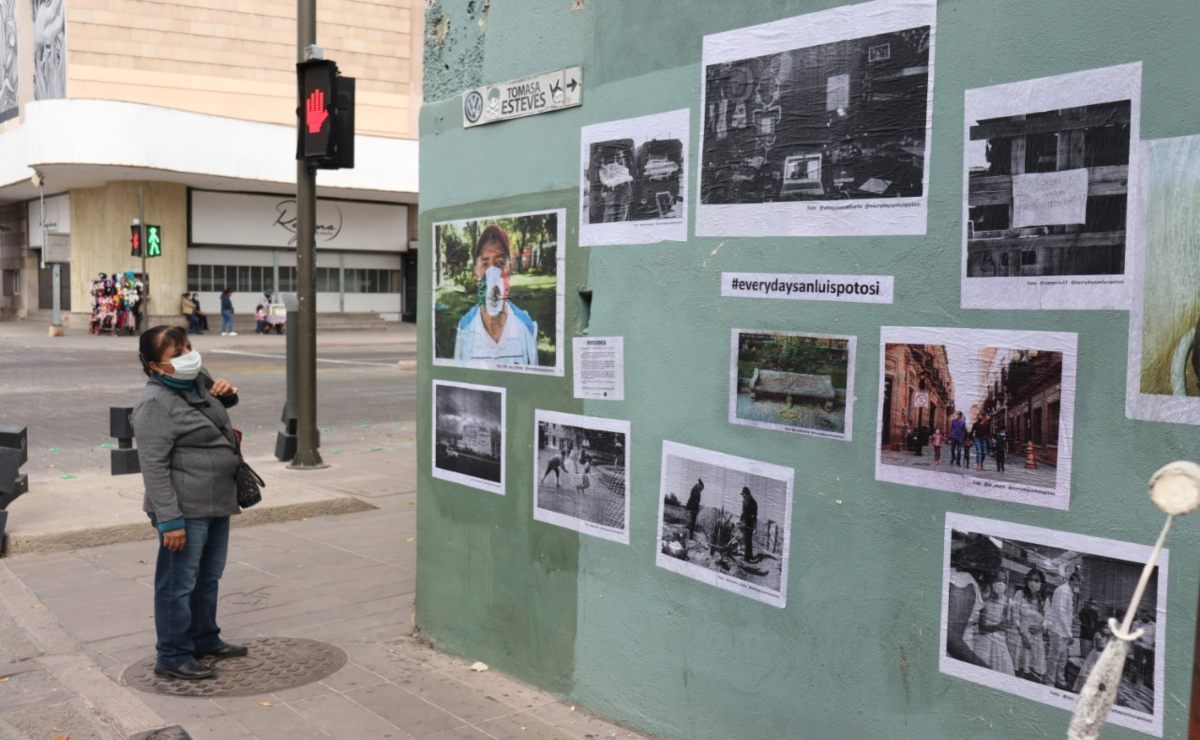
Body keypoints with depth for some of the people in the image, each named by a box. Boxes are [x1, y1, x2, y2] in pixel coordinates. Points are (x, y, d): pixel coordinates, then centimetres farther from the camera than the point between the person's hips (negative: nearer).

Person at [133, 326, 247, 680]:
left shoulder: (198, 379, 7)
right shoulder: (155, 403, -17)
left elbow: (219, 403, 31)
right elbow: (154, 466, -20)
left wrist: (227, 392, 6)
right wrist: (169, 519, -23)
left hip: (217, 503, 9)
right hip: (186, 510, -9)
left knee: (209, 577, 20)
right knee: (179, 583, 2)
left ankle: (205, 639, 36)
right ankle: (173, 656, 15)